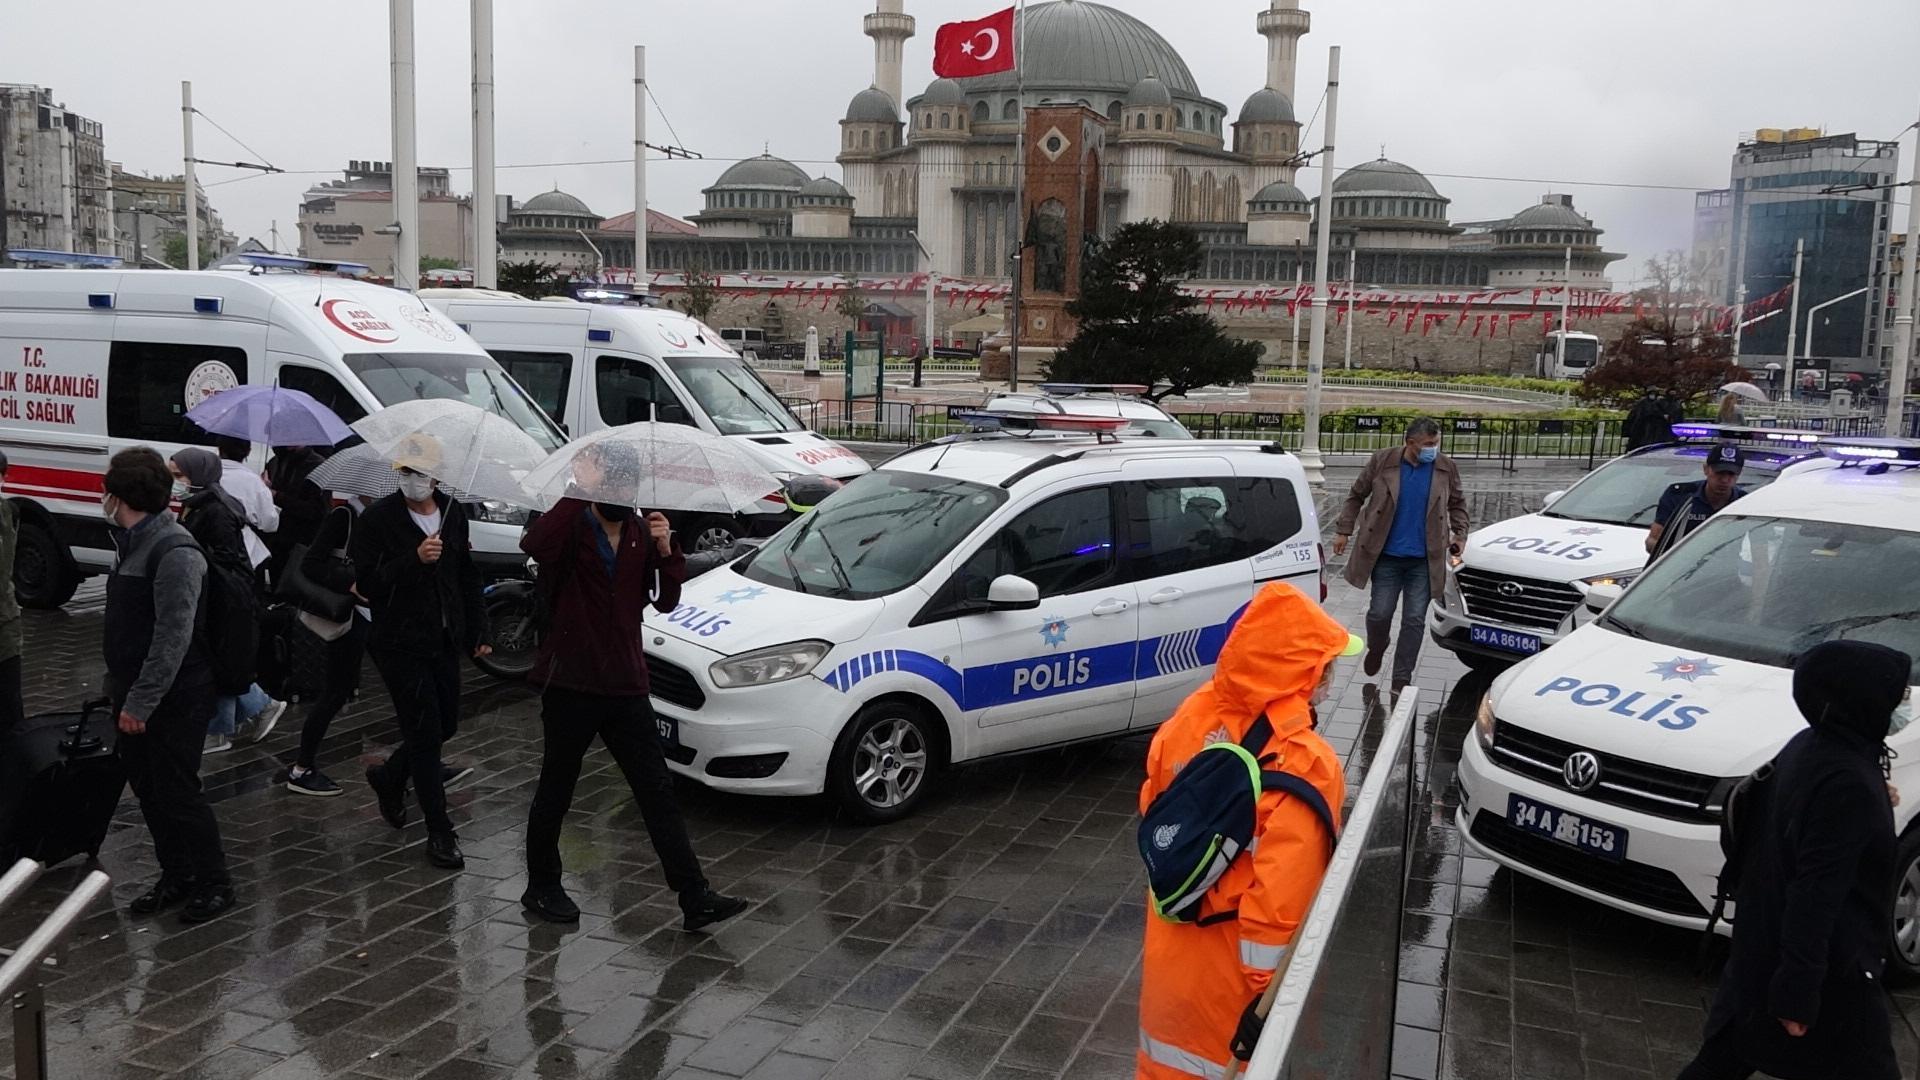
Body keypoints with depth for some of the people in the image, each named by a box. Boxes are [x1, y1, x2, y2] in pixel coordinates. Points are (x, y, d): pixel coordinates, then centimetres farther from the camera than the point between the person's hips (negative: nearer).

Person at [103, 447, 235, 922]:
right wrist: (120, 687, 17)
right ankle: (176, 877, 28)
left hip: (174, 699, -9)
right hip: (134, 695, 9)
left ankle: (215, 883, 13)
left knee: (177, 792, -2)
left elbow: (173, 637, -24)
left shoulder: (175, 551, -21)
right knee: (148, 790, 15)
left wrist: (141, 702, -23)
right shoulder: (131, 542, 10)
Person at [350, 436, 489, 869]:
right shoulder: (378, 519, -11)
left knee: (445, 725, 14)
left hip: (445, 640, 6)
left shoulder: (453, 514, 6)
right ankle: (440, 833, 4)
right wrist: (415, 560, -28)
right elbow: (365, 582, -16)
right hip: (400, 644, -6)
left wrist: (477, 631, 13)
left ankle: (388, 777, 43)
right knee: (426, 732, -5)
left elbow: (467, 576, 15)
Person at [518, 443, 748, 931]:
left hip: (626, 685, 5)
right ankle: (541, 887, 31)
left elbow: (665, 601, 6)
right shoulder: (572, 528, -8)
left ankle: (695, 899, 3)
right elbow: (534, 543, -33)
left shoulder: (641, 533, 10)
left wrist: (667, 552, -9)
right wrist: (580, 492, -33)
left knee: (658, 791, 2)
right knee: (556, 791, 11)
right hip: (570, 685, -5)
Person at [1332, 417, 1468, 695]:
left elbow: (1457, 504, 16)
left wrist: (1460, 534, 5)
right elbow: (1356, 496, 6)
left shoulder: (1446, 468, 1)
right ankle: (1376, 649, 36)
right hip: (1387, 555, -1)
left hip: (1424, 559, 1)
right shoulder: (1382, 462, -5)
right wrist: (1344, 530, 5)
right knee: (1380, 613, 3)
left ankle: (1401, 680, 11)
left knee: (1415, 620, 2)